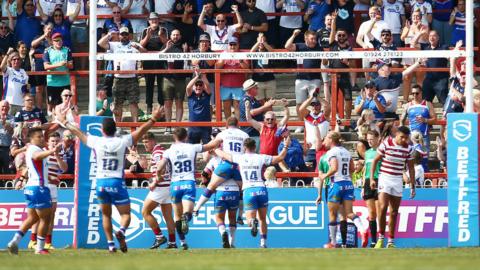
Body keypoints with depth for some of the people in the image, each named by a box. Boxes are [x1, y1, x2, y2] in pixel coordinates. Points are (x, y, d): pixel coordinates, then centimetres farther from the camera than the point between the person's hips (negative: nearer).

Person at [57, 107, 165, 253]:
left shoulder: (96, 142, 0)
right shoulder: (122, 142, -3)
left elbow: (78, 132, 14)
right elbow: (141, 131, 3)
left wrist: (65, 123, 29)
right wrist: (153, 119, 13)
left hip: (101, 182, 2)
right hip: (117, 182, -2)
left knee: (106, 215, 15)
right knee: (125, 214, 3)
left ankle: (110, 243, 8)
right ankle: (121, 231, -28)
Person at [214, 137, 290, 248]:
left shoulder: (239, 158, 5)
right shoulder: (261, 158, 4)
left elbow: (223, 155, 16)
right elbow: (280, 157, 9)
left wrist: (215, 149, 36)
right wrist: (286, 146, 23)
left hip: (248, 190, -1)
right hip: (261, 189, 1)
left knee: (250, 219, -1)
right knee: (263, 219, 17)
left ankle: (253, 222, -37)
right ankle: (263, 242, 15)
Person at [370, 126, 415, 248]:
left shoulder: (408, 149, 1)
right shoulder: (386, 144, -8)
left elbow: (411, 168, 10)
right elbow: (375, 161, -1)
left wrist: (412, 186, 9)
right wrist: (372, 178, -7)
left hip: (398, 181, 3)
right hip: (384, 178, -3)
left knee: (394, 212, 5)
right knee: (383, 207, -17)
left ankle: (391, 241, 12)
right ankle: (381, 238, -7)